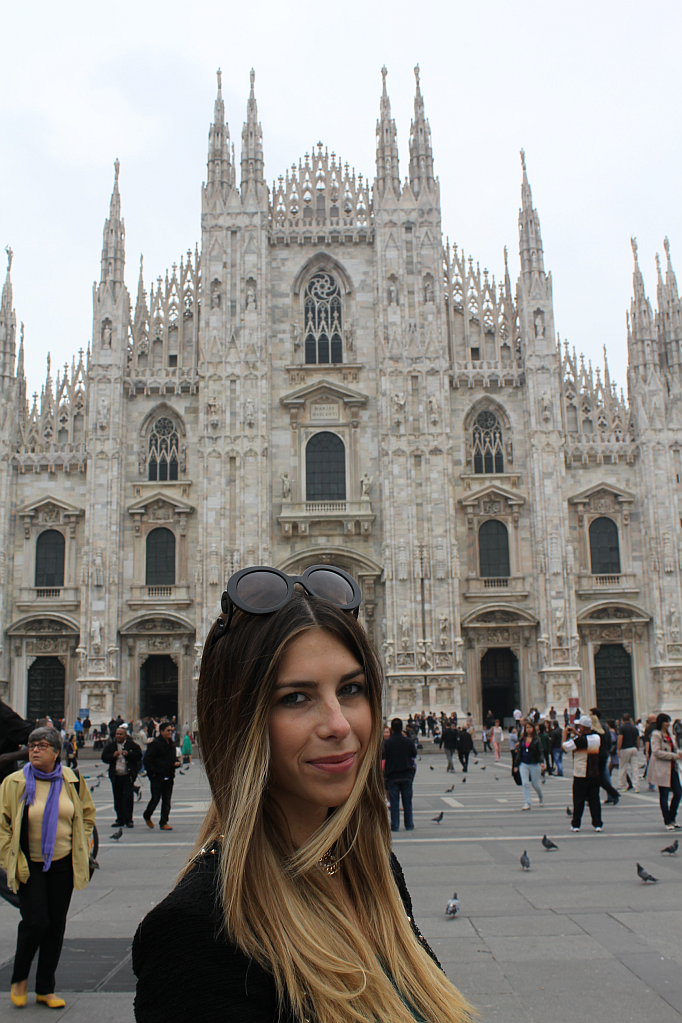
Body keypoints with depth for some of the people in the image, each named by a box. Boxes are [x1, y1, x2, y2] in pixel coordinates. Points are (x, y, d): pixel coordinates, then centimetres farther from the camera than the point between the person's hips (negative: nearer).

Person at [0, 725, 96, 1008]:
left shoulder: (72, 780, -1)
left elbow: (87, 813, 12)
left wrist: (82, 850, 6)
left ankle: (45, 989, 23)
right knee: (35, 921, -9)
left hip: (63, 863, 3)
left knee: (57, 925, 8)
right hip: (29, 865, -3)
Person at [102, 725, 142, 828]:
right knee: (118, 799, 8)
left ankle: (128, 820, -4)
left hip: (128, 775, -3)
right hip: (115, 776, 4)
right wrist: (113, 756, -12)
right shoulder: (110, 746, 11)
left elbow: (138, 756, -3)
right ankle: (120, 819, 18)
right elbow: (104, 758, 6)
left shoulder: (132, 745, 2)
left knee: (128, 797, -9)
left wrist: (128, 754, -16)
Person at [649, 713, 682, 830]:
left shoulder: (668, 734, 16)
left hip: (672, 768, 8)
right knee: (664, 795, 0)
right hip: (661, 769, -8)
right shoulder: (656, 735, -10)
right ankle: (667, 822, 9)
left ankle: (672, 818, 22)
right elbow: (656, 752, -19)